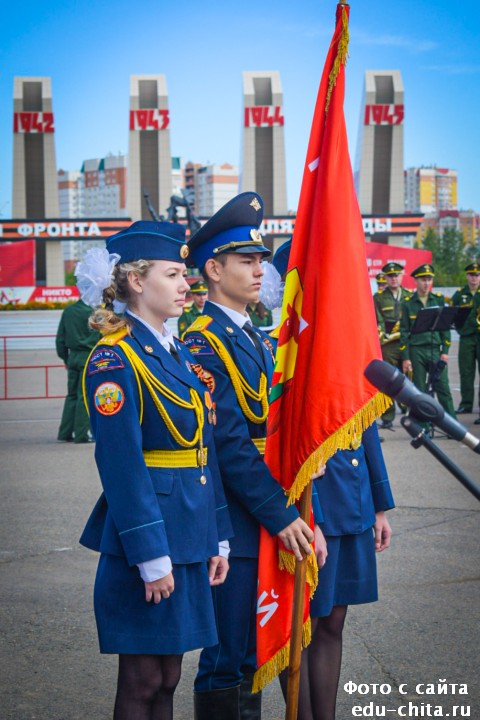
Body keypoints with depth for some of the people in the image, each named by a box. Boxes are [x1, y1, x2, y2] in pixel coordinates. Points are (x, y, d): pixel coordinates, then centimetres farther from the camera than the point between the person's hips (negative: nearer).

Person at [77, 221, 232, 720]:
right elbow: (122, 467, -17)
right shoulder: (114, 360, -13)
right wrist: (152, 557, -19)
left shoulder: (177, 354, 13)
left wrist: (216, 539, 13)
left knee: (167, 677, 13)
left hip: (188, 536, 8)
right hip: (148, 534, -8)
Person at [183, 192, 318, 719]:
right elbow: (230, 443, -20)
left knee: (255, 654, 15)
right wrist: (281, 514, -22)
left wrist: (292, 509, 11)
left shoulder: (259, 339, 15)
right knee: (227, 661, -1)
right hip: (235, 522, -9)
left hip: (273, 518, 9)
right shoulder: (203, 343, -13)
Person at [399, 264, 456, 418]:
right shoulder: (408, 303, 3)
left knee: (443, 388, -1)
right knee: (419, 391, 3)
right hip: (416, 351, -1)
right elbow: (404, 332, 2)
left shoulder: (439, 299, 8)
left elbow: (445, 326, 8)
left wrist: (445, 351, 0)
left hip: (435, 349, 1)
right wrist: (405, 358, -3)